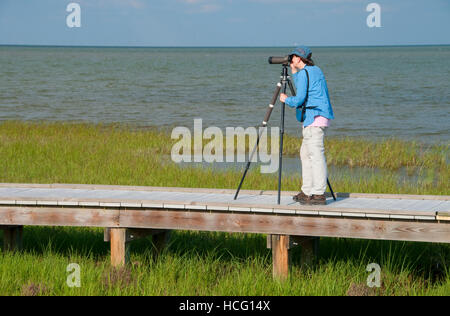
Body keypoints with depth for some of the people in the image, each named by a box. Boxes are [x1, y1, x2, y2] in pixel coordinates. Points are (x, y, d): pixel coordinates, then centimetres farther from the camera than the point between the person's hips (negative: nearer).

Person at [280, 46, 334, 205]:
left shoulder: (304, 73, -10)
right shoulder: (316, 70, 19)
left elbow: (299, 99, -15)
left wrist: (286, 99, 3)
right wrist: (294, 72, 29)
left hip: (314, 119, -10)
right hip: (320, 118, 10)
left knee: (316, 155, -11)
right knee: (305, 153, 15)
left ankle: (319, 194, -14)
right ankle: (307, 192, 18)